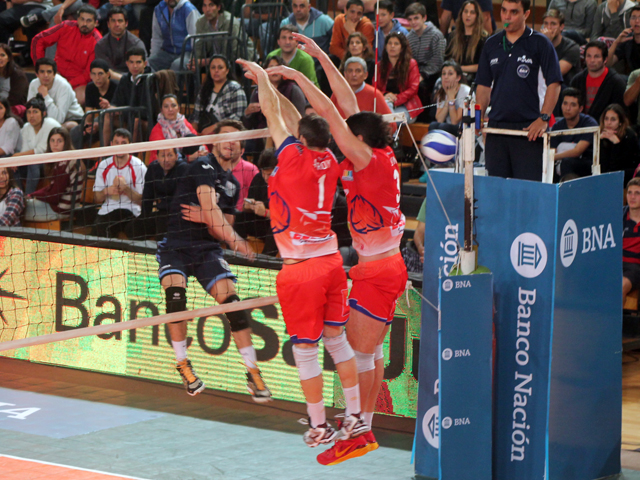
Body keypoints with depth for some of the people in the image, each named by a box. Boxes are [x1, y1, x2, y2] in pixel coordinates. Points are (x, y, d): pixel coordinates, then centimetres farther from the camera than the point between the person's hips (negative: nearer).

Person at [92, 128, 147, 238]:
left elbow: (141, 200, -5)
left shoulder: (139, 167, -2)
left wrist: (126, 188, -21)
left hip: (131, 210, -2)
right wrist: (106, 191, -11)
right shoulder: (104, 166, 8)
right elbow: (96, 199, 11)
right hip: (107, 210, 3)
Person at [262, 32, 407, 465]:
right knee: (369, 351, 13)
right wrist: (321, 58, 14)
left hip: (378, 273, -9)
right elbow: (348, 105, 11)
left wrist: (297, 75, -12)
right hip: (383, 267, 9)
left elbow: (330, 112, -19)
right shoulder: (382, 158, 6)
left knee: (360, 352, -5)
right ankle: (363, 429, 19)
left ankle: (358, 433, -2)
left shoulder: (373, 162, -17)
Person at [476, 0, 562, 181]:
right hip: (496, 126, 5)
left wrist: (543, 119, -14)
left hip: (529, 127, -5)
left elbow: (554, 84, -5)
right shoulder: (491, 44, 14)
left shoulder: (540, 44, 0)